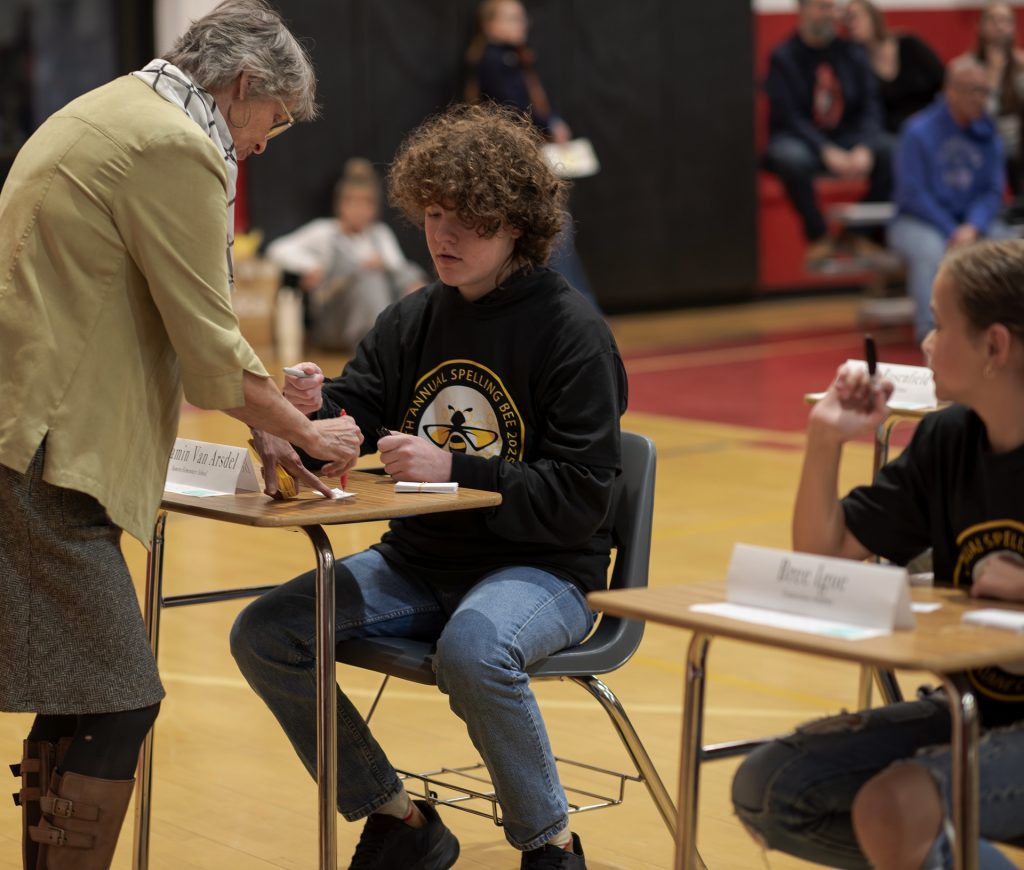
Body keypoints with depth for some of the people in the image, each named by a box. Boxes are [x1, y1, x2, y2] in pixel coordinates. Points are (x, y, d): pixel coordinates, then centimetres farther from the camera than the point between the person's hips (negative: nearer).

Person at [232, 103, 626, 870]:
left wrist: (454, 470, -26)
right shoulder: (412, 321, 10)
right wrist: (311, 407, -20)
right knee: (264, 634, -10)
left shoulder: (573, 333, -10)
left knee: (474, 650, -39)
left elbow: (579, 500, -16)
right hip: (419, 561, 7)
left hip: (541, 569, -7)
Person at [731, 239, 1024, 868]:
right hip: (971, 710, 7)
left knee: (893, 806, -31)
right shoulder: (947, 441, 2)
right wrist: (826, 440, -7)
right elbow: (824, 554, 5)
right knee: (766, 789, -4)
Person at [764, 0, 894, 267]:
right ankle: (819, 238, -19)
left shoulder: (852, 54, 5)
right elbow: (788, 117, -14)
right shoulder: (783, 57, -6)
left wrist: (864, 149, -21)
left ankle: (863, 234, -11)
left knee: (892, 150, -25)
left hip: (846, 137, 4)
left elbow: (870, 107, -1)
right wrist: (827, 152, -27)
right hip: (799, 139, -4)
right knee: (791, 158, -39)